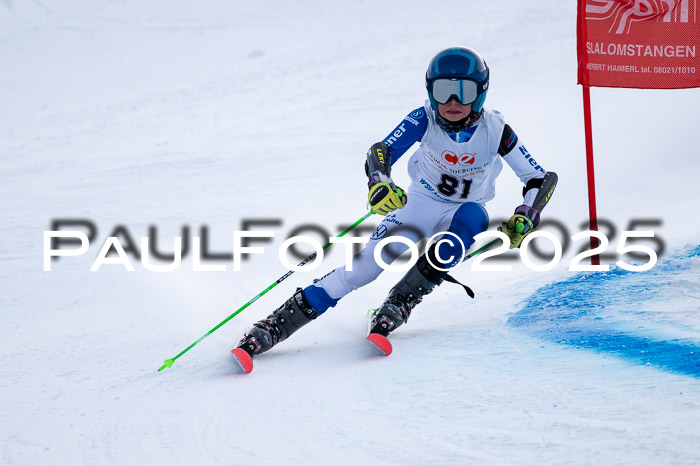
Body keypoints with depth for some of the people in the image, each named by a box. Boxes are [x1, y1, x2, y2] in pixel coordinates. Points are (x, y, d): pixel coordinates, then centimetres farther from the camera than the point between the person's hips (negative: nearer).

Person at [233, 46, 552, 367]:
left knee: (474, 217, -36)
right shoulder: (424, 119, -21)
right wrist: (379, 183, -57)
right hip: (420, 204, -1)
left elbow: (539, 178, -12)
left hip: (462, 212, 1)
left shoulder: (494, 129, -21)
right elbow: (382, 151, -35)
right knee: (367, 263, -19)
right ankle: (274, 326, -16)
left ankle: (397, 306, -27)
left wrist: (524, 219, -30)